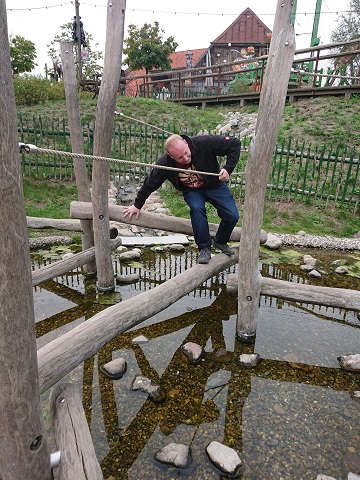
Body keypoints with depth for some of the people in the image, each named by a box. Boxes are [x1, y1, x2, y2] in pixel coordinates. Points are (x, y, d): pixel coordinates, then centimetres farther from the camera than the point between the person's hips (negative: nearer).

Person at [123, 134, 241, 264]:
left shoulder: (204, 143, -31)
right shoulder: (165, 164, -26)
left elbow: (234, 143, -22)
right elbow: (150, 183, -11)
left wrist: (228, 169, -31)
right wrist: (137, 205, -2)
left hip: (215, 185, 1)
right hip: (191, 191, -1)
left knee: (232, 216, -10)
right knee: (197, 209, -32)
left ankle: (220, 242, 21)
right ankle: (204, 248, -13)